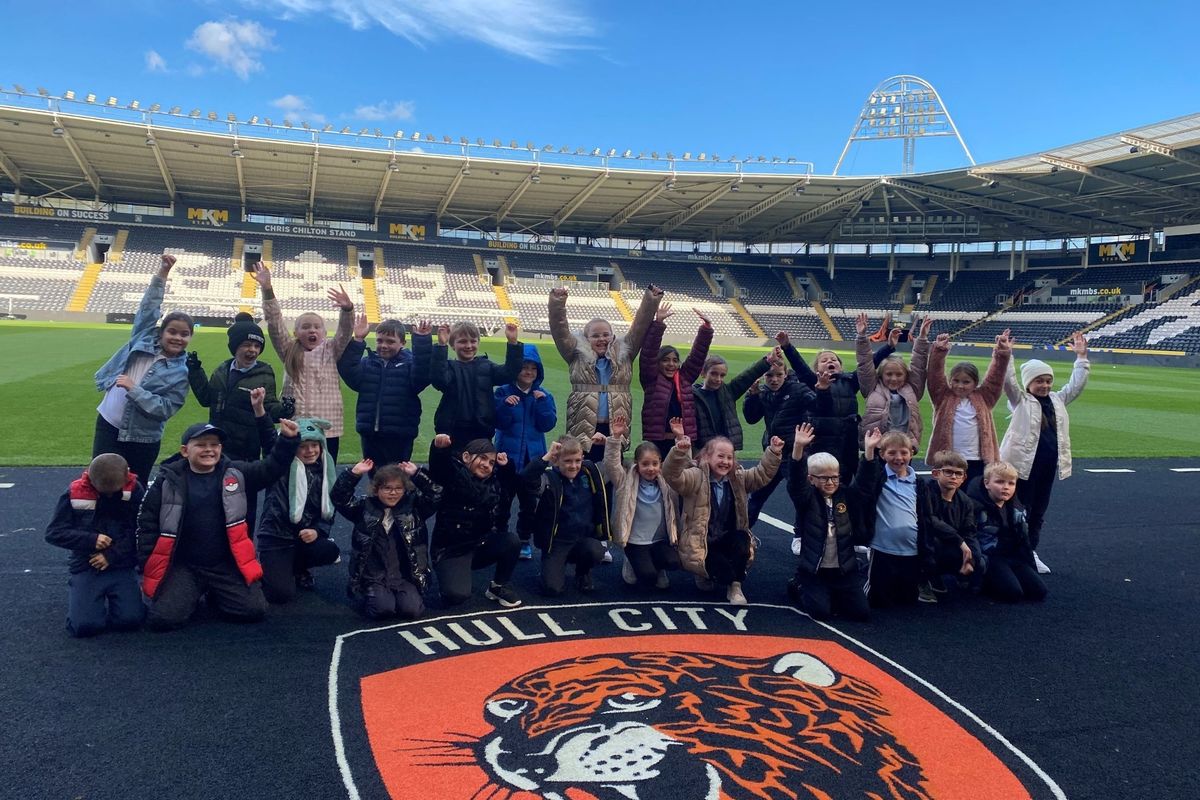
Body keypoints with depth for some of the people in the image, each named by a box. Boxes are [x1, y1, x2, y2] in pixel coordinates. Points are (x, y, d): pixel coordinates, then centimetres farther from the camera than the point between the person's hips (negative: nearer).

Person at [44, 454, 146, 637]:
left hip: (121, 567, 0)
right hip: (86, 567, 0)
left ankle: (113, 597, 16)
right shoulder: (74, 492, -5)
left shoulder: (135, 490, -6)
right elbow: (53, 533, -2)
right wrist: (91, 540, -14)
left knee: (130, 619, -18)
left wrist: (112, 555, -14)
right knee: (84, 625, -17)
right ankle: (77, 593, 17)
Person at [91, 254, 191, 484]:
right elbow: (149, 306, 2)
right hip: (108, 426, 2)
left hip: (144, 440, -2)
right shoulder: (145, 338, 0)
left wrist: (133, 389, -21)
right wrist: (162, 273, -5)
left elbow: (166, 409, -16)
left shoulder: (182, 372, -9)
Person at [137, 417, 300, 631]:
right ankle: (190, 596, 16)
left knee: (254, 610, -12)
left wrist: (288, 439, -21)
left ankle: (216, 595, 20)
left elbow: (270, 469, -5)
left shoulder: (235, 474, 0)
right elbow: (147, 524, 1)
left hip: (226, 564, 2)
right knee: (163, 618, -19)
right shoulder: (168, 481, -5)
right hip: (183, 566, -1)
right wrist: (147, 567, -1)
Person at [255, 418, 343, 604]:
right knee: (281, 594, -19)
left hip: (305, 536, 5)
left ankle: (298, 570, 9)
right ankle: (267, 566, 18)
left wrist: (317, 531, -8)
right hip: (276, 536, -5)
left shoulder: (325, 471, 7)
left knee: (331, 552, -27)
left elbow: (329, 510, 10)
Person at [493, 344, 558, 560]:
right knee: (502, 501, 5)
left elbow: (548, 425, -5)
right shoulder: (504, 392, -3)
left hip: (533, 457, 2)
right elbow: (498, 422, -11)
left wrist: (542, 402, -16)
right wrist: (506, 405, -26)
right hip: (507, 455, -2)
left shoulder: (544, 396, 4)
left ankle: (525, 541, 21)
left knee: (530, 501, 8)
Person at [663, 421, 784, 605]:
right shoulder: (696, 478, -13)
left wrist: (773, 453, -16)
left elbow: (762, 475, 2)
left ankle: (735, 586, -10)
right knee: (721, 567, -28)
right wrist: (680, 450, -49)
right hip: (699, 545, -4)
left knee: (742, 541, -28)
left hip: (726, 539, 5)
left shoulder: (738, 479, 5)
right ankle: (706, 574, 12)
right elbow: (672, 475, -30)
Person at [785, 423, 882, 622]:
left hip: (845, 569, 4)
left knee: (862, 612, -3)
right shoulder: (806, 498, -6)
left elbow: (865, 481, -6)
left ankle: (833, 596, 26)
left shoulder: (847, 496, 4)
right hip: (814, 570, -3)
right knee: (821, 612, -13)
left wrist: (869, 450, -21)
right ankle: (798, 588, 18)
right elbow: (795, 481, -22)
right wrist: (798, 448, -38)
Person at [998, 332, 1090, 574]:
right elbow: (1008, 381, -16)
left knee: (1038, 512, 14)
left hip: (1049, 466, 6)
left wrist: (1081, 358, 8)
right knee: (1020, 511, 0)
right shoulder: (1020, 400, -3)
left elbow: (1076, 385, 15)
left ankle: (1031, 552, 25)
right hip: (1024, 464, -6)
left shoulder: (1057, 400, 15)